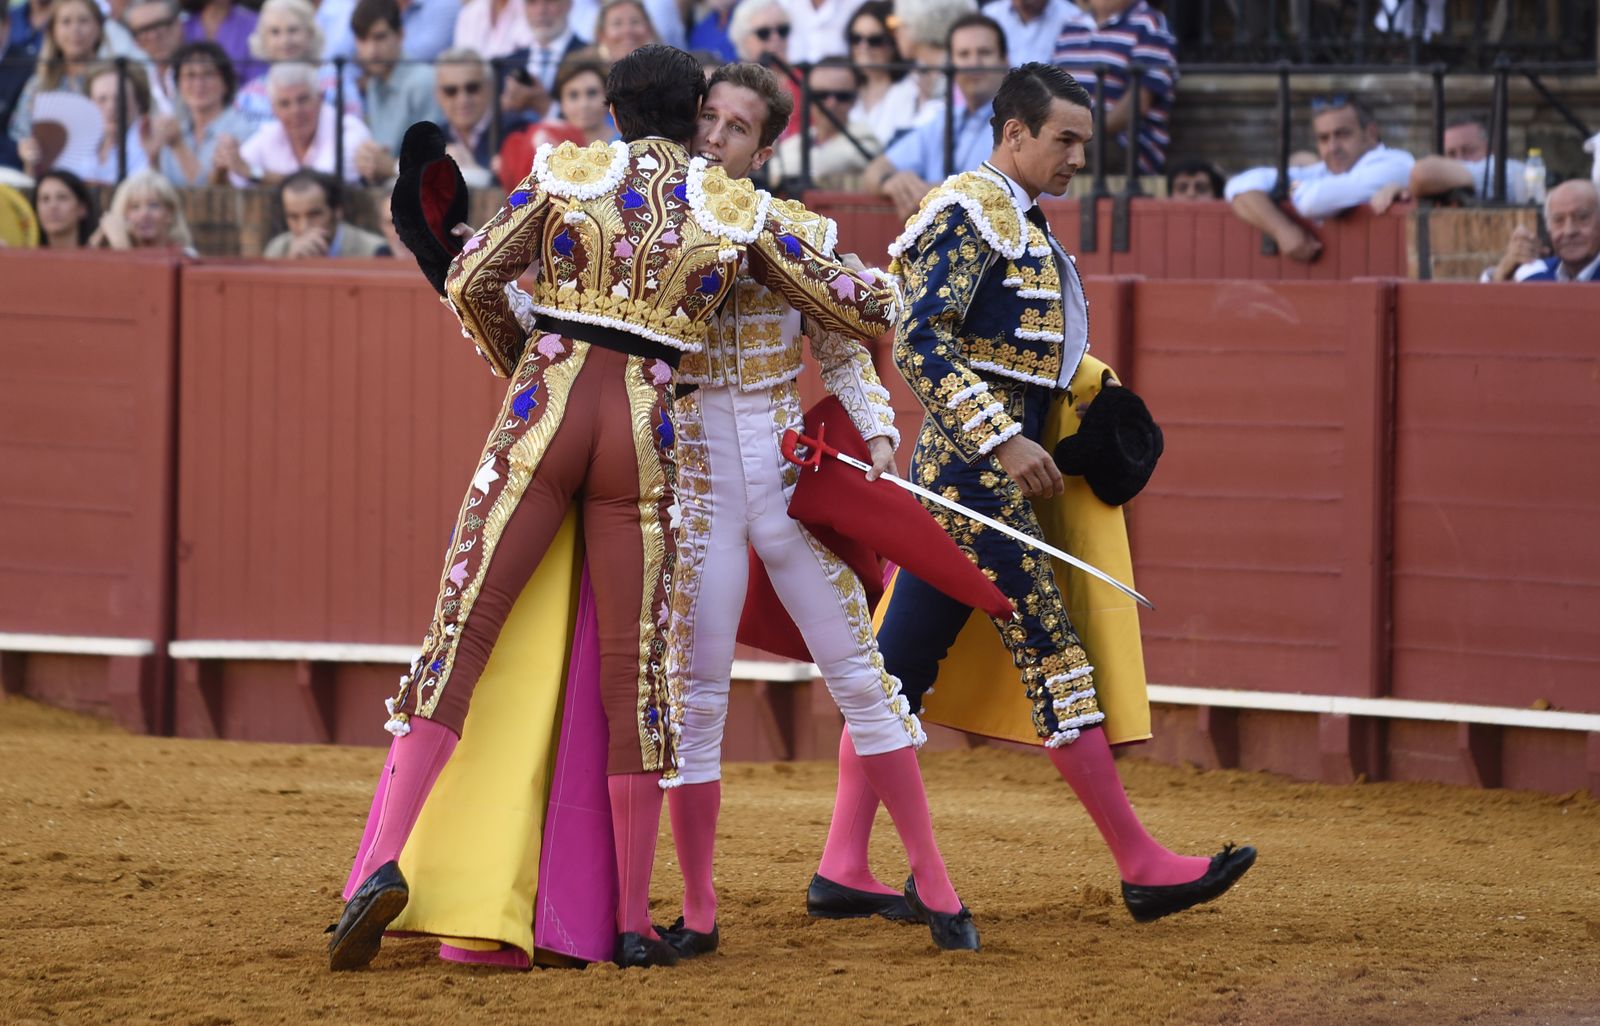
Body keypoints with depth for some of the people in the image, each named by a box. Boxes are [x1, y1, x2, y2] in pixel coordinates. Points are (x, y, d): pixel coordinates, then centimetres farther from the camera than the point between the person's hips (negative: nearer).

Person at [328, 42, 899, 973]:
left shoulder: (568, 173, 6)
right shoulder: (736, 212, 7)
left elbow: (468, 282, 3)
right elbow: (854, 307, 14)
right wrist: (885, 300, 38)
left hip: (546, 411, 0)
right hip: (645, 434, 0)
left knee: (462, 628, -3)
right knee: (635, 666, 5)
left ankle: (387, 860, -19)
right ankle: (634, 919, 8)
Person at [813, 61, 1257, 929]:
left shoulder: (1020, 222, 18)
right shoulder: (970, 213, -13)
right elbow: (919, 343, -22)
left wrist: (1097, 394, 11)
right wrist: (1004, 441, -26)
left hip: (960, 471, 10)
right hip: (975, 476, -10)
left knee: (905, 659, 9)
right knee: (1051, 657, -6)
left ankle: (843, 866, 11)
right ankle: (1140, 864, -4)